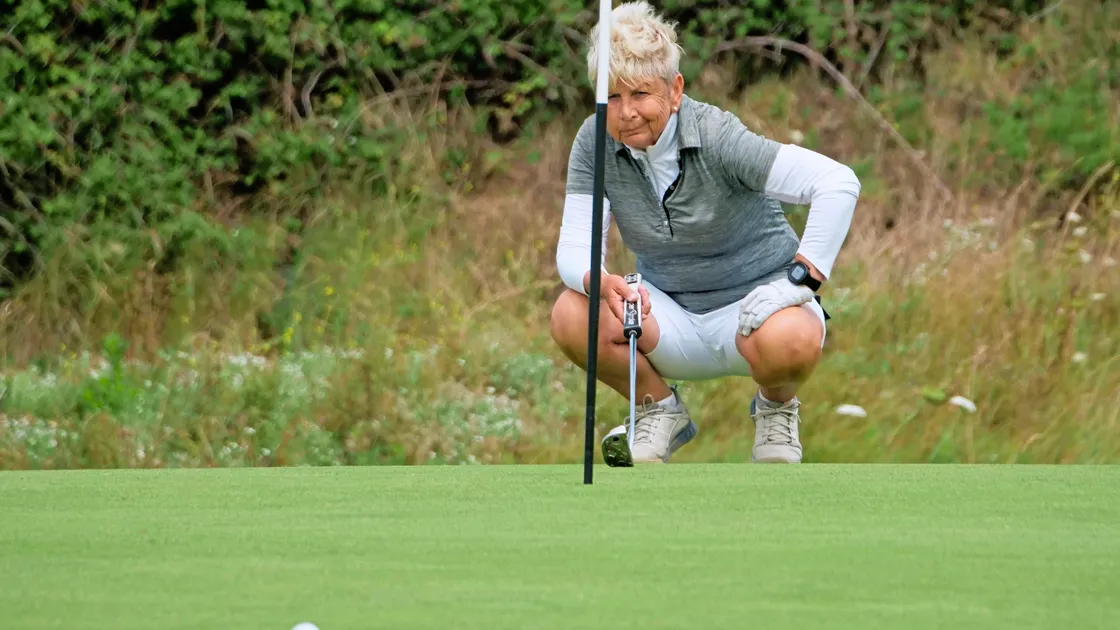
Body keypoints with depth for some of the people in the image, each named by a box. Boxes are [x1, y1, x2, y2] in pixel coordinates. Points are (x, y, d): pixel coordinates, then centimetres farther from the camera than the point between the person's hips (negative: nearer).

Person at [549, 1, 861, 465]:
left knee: (789, 340, -39)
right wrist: (601, 283, -38)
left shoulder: (716, 137, -23)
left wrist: (803, 277, -31)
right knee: (571, 317, -24)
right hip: (670, 314, 4)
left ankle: (776, 407, 1)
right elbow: (574, 247, -14)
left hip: (753, 301, -4)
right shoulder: (595, 144, -9)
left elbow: (839, 183, -29)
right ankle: (659, 410, 5)